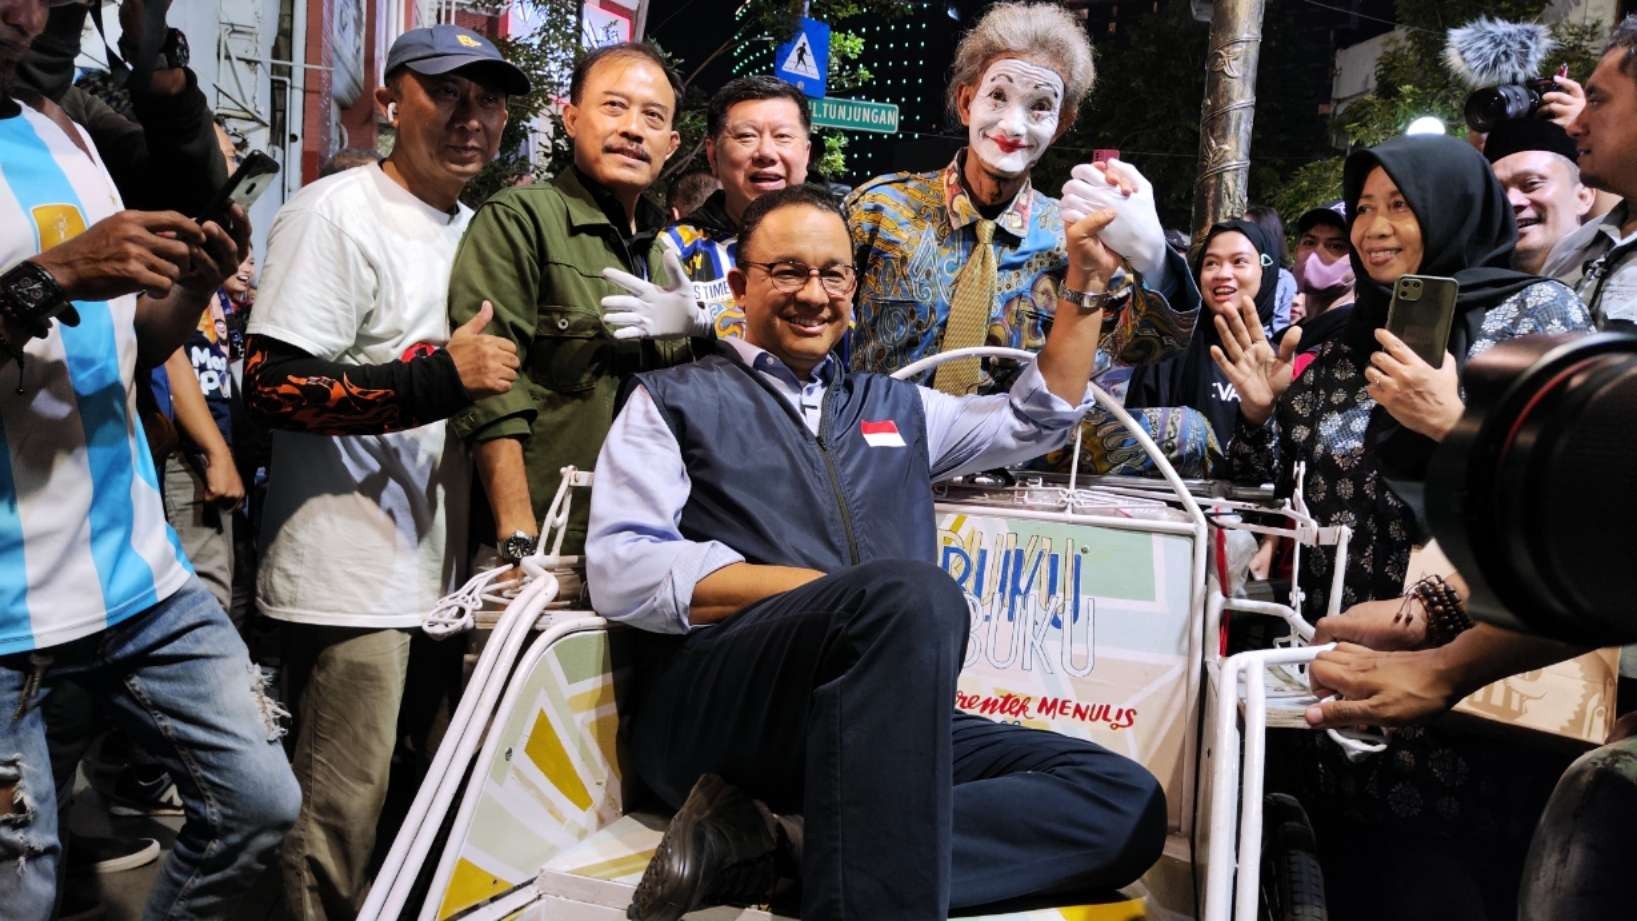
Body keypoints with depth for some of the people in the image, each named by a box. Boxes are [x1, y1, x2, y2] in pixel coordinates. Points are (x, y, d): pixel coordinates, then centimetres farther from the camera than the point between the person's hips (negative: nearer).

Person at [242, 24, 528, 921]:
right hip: (350, 576, -8)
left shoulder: (473, 229, 16)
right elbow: (271, 383, -18)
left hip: (442, 571, 8)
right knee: (340, 817, -2)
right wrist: (441, 378, -22)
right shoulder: (335, 214, -9)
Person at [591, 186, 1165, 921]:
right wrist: (841, 595, -13)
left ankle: (770, 843, -25)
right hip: (710, 710, -6)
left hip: (880, 723, 7)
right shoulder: (675, 399, 10)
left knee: (1126, 803, -16)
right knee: (913, 591, -34)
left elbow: (1037, 418, 33)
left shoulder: (893, 406, 26)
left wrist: (1088, 282, 22)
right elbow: (622, 572, -5)